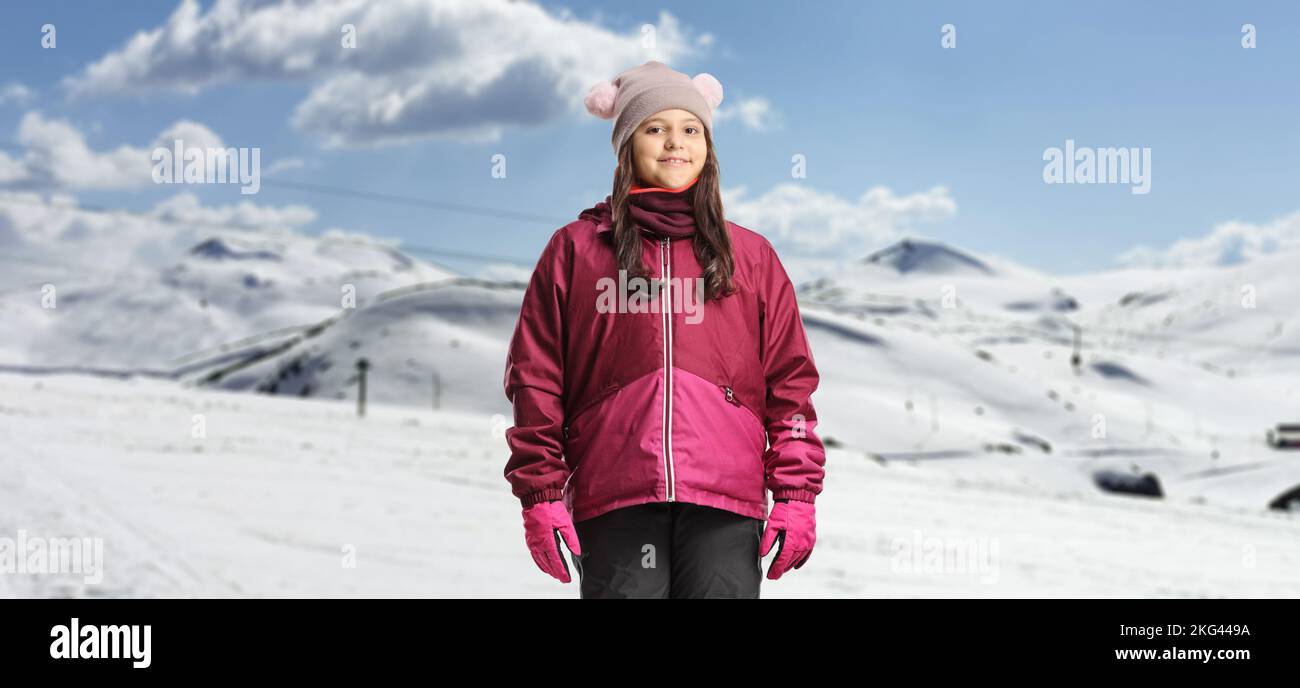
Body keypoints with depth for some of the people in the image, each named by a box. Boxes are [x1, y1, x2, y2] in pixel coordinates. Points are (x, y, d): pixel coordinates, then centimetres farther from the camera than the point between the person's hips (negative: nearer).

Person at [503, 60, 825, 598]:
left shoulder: (750, 255, 15)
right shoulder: (576, 249, 11)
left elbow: (790, 381, 12)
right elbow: (535, 378, 8)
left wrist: (796, 493, 4)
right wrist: (540, 494, 1)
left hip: (726, 504, 1)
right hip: (613, 502, -1)